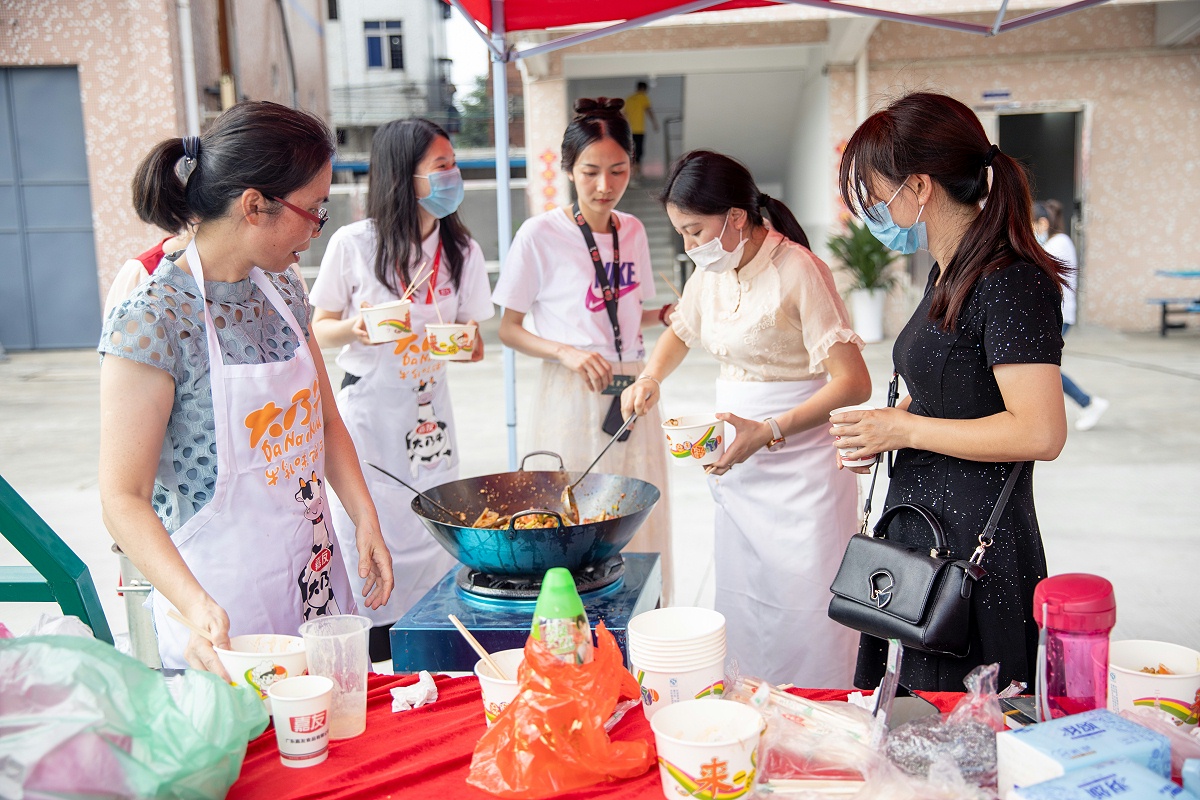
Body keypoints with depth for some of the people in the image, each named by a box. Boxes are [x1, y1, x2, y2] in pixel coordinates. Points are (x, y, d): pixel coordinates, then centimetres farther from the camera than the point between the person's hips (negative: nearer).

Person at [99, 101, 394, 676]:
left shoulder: (281, 285, 4)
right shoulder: (153, 321, -19)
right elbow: (123, 499, -18)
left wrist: (366, 519, 0)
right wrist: (196, 604, -32)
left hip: (315, 578, 7)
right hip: (224, 610, -7)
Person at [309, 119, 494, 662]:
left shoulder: (462, 250, 2)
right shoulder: (354, 244, -9)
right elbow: (319, 330, 0)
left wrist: (466, 343, -13)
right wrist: (354, 327, -21)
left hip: (429, 413, 4)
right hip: (366, 410, -3)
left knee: (431, 533, 5)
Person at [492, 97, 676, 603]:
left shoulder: (632, 231, 8)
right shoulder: (541, 234, -7)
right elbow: (509, 329, -3)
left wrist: (670, 314, 2)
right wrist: (567, 352, -19)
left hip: (632, 392, 5)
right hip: (572, 397, -5)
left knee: (638, 521, 8)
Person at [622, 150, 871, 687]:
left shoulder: (798, 270, -16)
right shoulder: (712, 273, 6)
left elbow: (853, 383, -20)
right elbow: (680, 330, 27)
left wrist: (768, 432, -28)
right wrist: (650, 378, 7)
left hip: (801, 462, -7)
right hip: (737, 464, 7)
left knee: (805, 619, -2)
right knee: (743, 619, 12)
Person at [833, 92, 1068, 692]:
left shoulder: (1012, 284, -17)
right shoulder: (948, 274, 12)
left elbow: (1039, 433, -24)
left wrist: (904, 428, -16)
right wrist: (882, 431, 5)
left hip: (976, 548, -9)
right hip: (919, 529, 9)